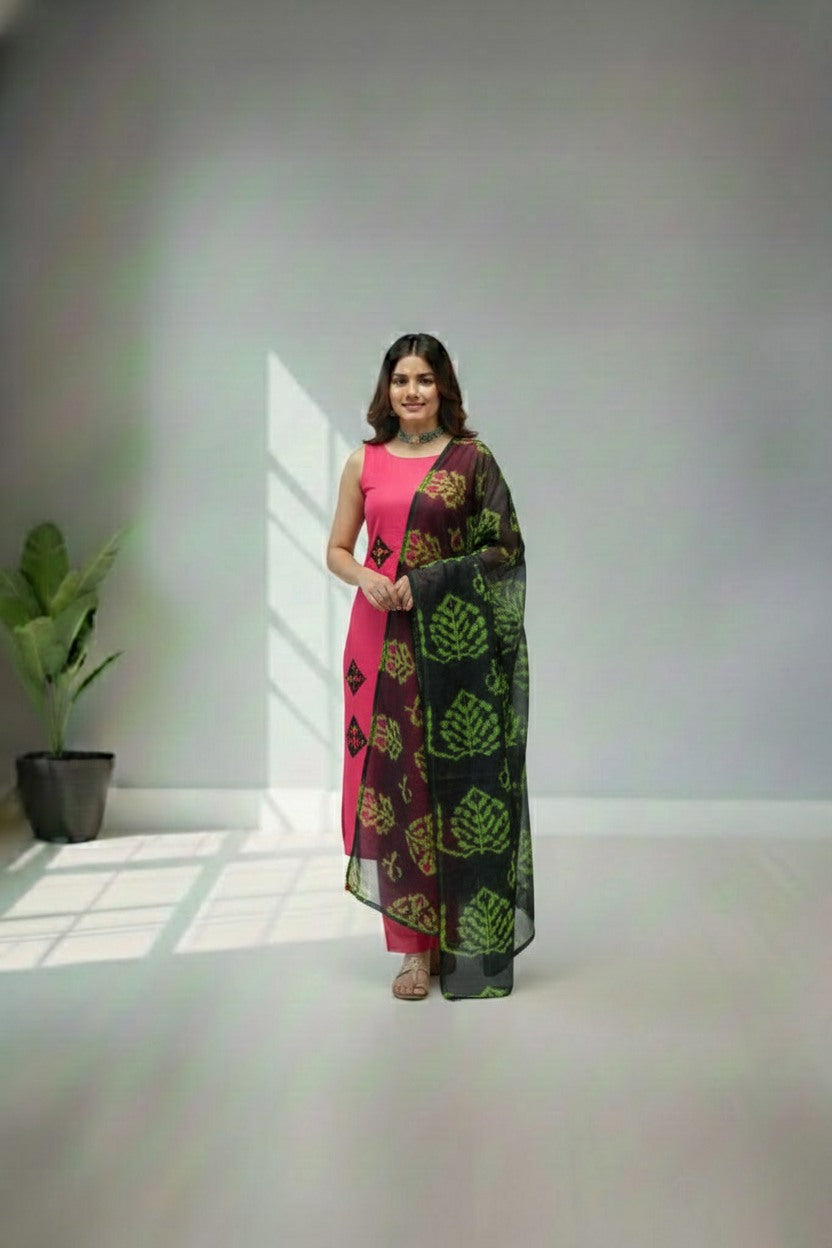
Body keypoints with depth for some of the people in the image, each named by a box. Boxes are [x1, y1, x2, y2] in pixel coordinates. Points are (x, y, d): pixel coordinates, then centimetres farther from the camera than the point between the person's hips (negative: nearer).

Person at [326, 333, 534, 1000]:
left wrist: (426, 581, -12)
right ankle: (417, 947, 8)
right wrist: (366, 578, -9)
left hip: (452, 641, -2)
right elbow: (337, 550, 13)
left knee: (457, 784, -1)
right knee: (395, 783, 0)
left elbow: (503, 549, -2)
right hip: (381, 638, 2)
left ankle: (467, 944, 11)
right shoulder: (364, 462, 10)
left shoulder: (472, 458, 2)